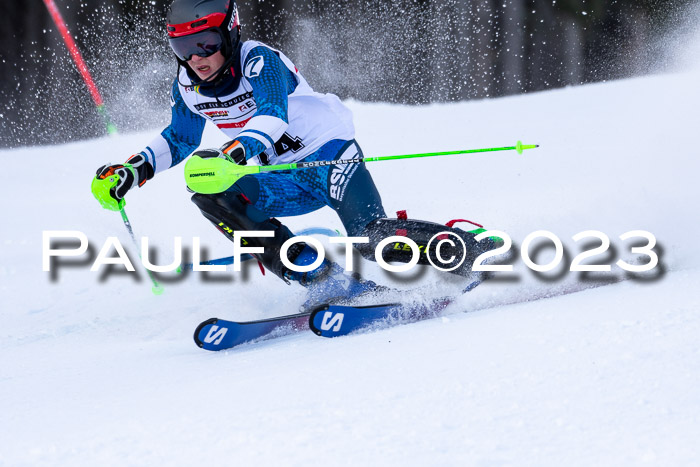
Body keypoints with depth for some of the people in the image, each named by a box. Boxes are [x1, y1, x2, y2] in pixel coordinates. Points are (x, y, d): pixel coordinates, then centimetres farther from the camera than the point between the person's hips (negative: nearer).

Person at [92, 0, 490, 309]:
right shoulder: (188, 86, -1)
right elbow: (179, 140, 16)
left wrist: (234, 153, -59)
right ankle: (328, 282, -20)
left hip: (331, 156, -7)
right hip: (287, 182, 7)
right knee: (211, 194, -19)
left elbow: (272, 116, -40)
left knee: (373, 238, -29)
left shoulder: (259, 61, -21)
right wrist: (135, 170, 0)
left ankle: (478, 252, -7)